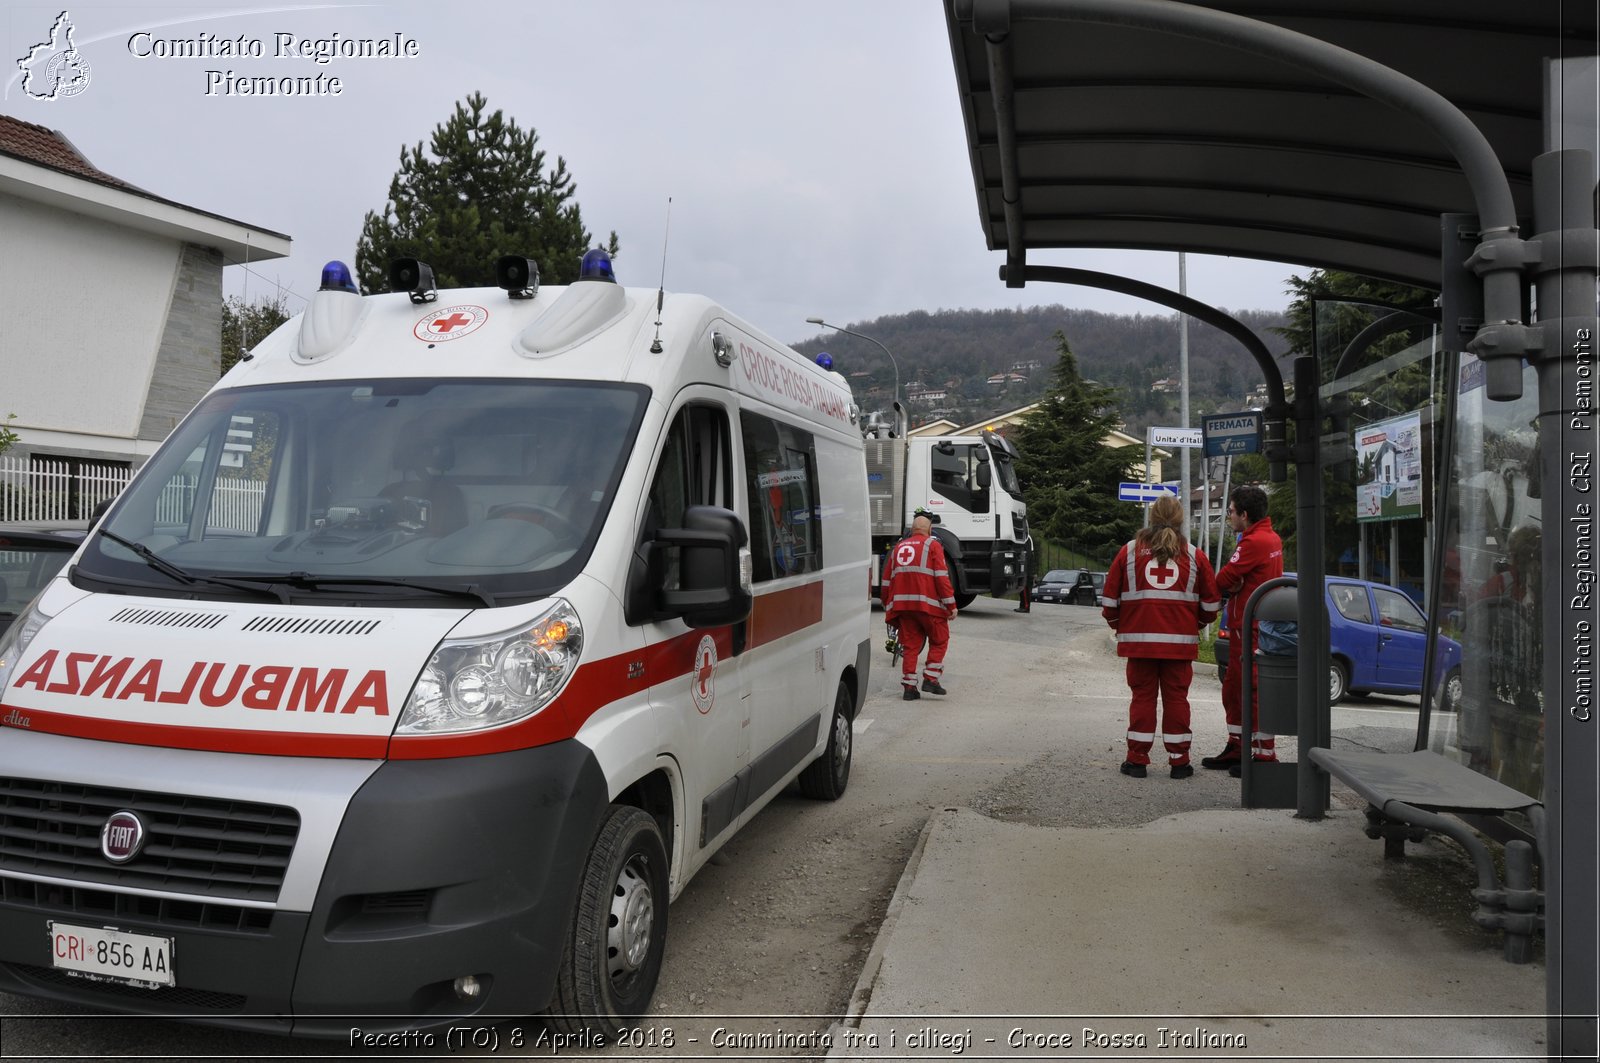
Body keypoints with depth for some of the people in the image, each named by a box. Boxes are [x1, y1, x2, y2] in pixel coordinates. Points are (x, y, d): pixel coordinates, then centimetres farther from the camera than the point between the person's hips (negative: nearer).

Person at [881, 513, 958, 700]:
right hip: (928, 604, -5)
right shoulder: (932, 545, 3)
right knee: (939, 640, 10)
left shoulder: (898, 547, 19)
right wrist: (951, 605, -6)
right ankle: (931, 678, 2)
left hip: (902, 605, 5)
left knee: (910, 644, 10)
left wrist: (888, 607, 25)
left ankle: (908, 686, 6)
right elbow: (941, 577, -7)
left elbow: (887, 580, 18)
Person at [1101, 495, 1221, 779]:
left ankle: (1137, 760, 8)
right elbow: (1211, 603, 8)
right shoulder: (1194, 555, 4)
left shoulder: (1129, 551, 2)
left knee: (1142, 696, 6)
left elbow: (1110, 598, 4)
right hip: (1180, 641, 0)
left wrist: (1118, 625, 20)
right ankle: (1179, 761, 11)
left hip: (1139, 639, 0)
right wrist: (1196, 624, 26)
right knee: (1176, 697, 7)